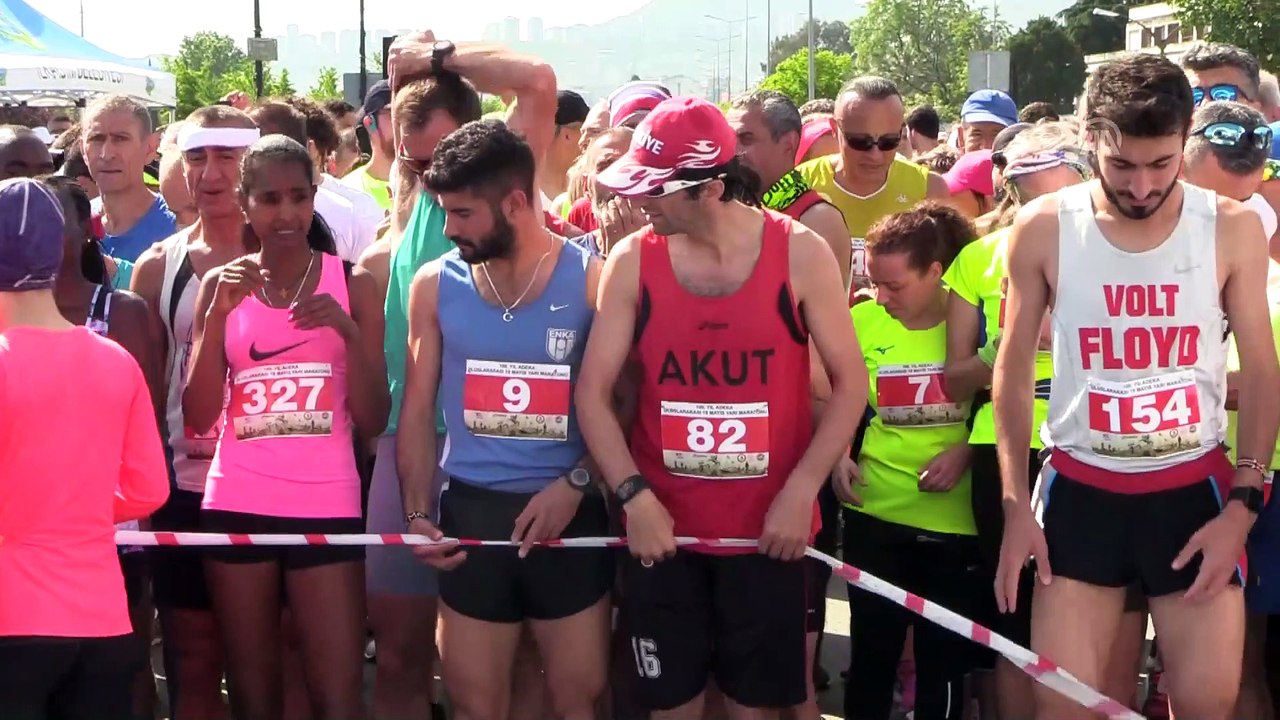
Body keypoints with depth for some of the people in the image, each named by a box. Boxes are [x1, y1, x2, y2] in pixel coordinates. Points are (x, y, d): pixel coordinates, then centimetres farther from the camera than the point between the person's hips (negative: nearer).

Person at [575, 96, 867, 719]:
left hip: (769, 526, -1)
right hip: (661, 526, 1)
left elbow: (849, 381, -3)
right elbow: (592, 392, -3)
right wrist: (633, 496, -14)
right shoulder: (632, 260, -5)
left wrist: (801, 492, -12)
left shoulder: (799, 254, -8)